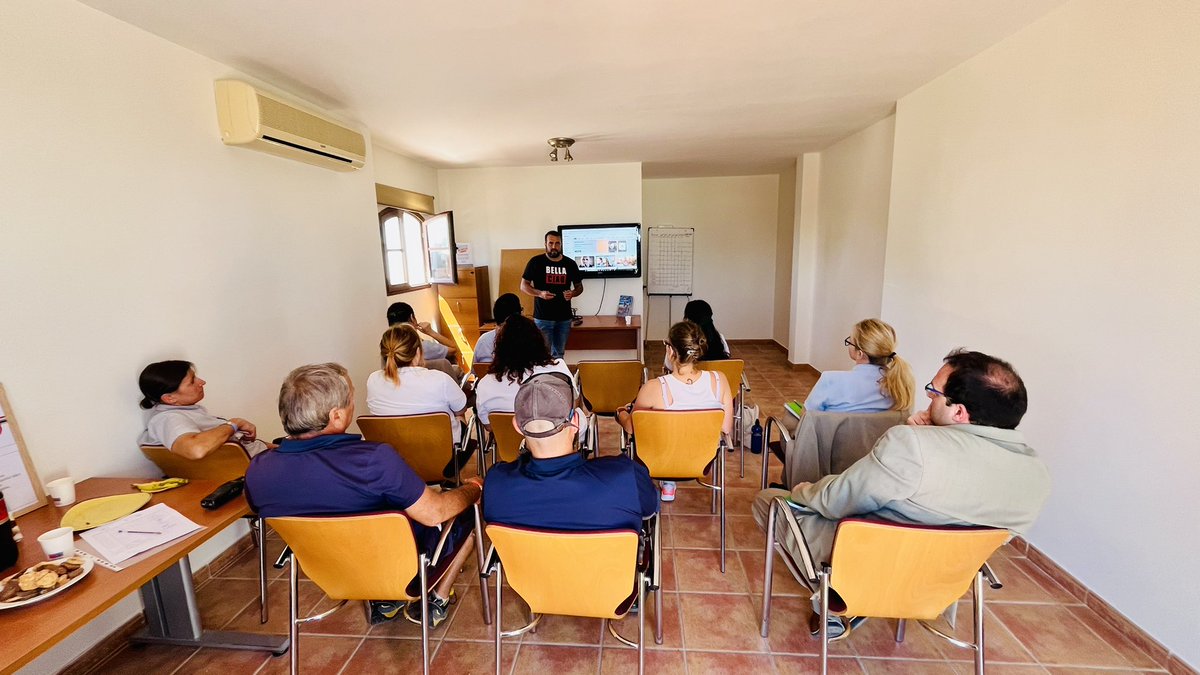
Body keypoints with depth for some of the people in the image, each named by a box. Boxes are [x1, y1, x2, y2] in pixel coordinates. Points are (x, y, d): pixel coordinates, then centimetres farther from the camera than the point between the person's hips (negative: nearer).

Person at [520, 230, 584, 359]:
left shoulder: (570, 264, 5)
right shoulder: (535, 262, -3)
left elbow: (579, 286, 15)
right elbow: (523, 286, 0)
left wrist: (573, 293, -9)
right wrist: (540, 293, -19)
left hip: (564, 318, 3)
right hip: (543, 318, -3)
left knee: (558, 355, 15)